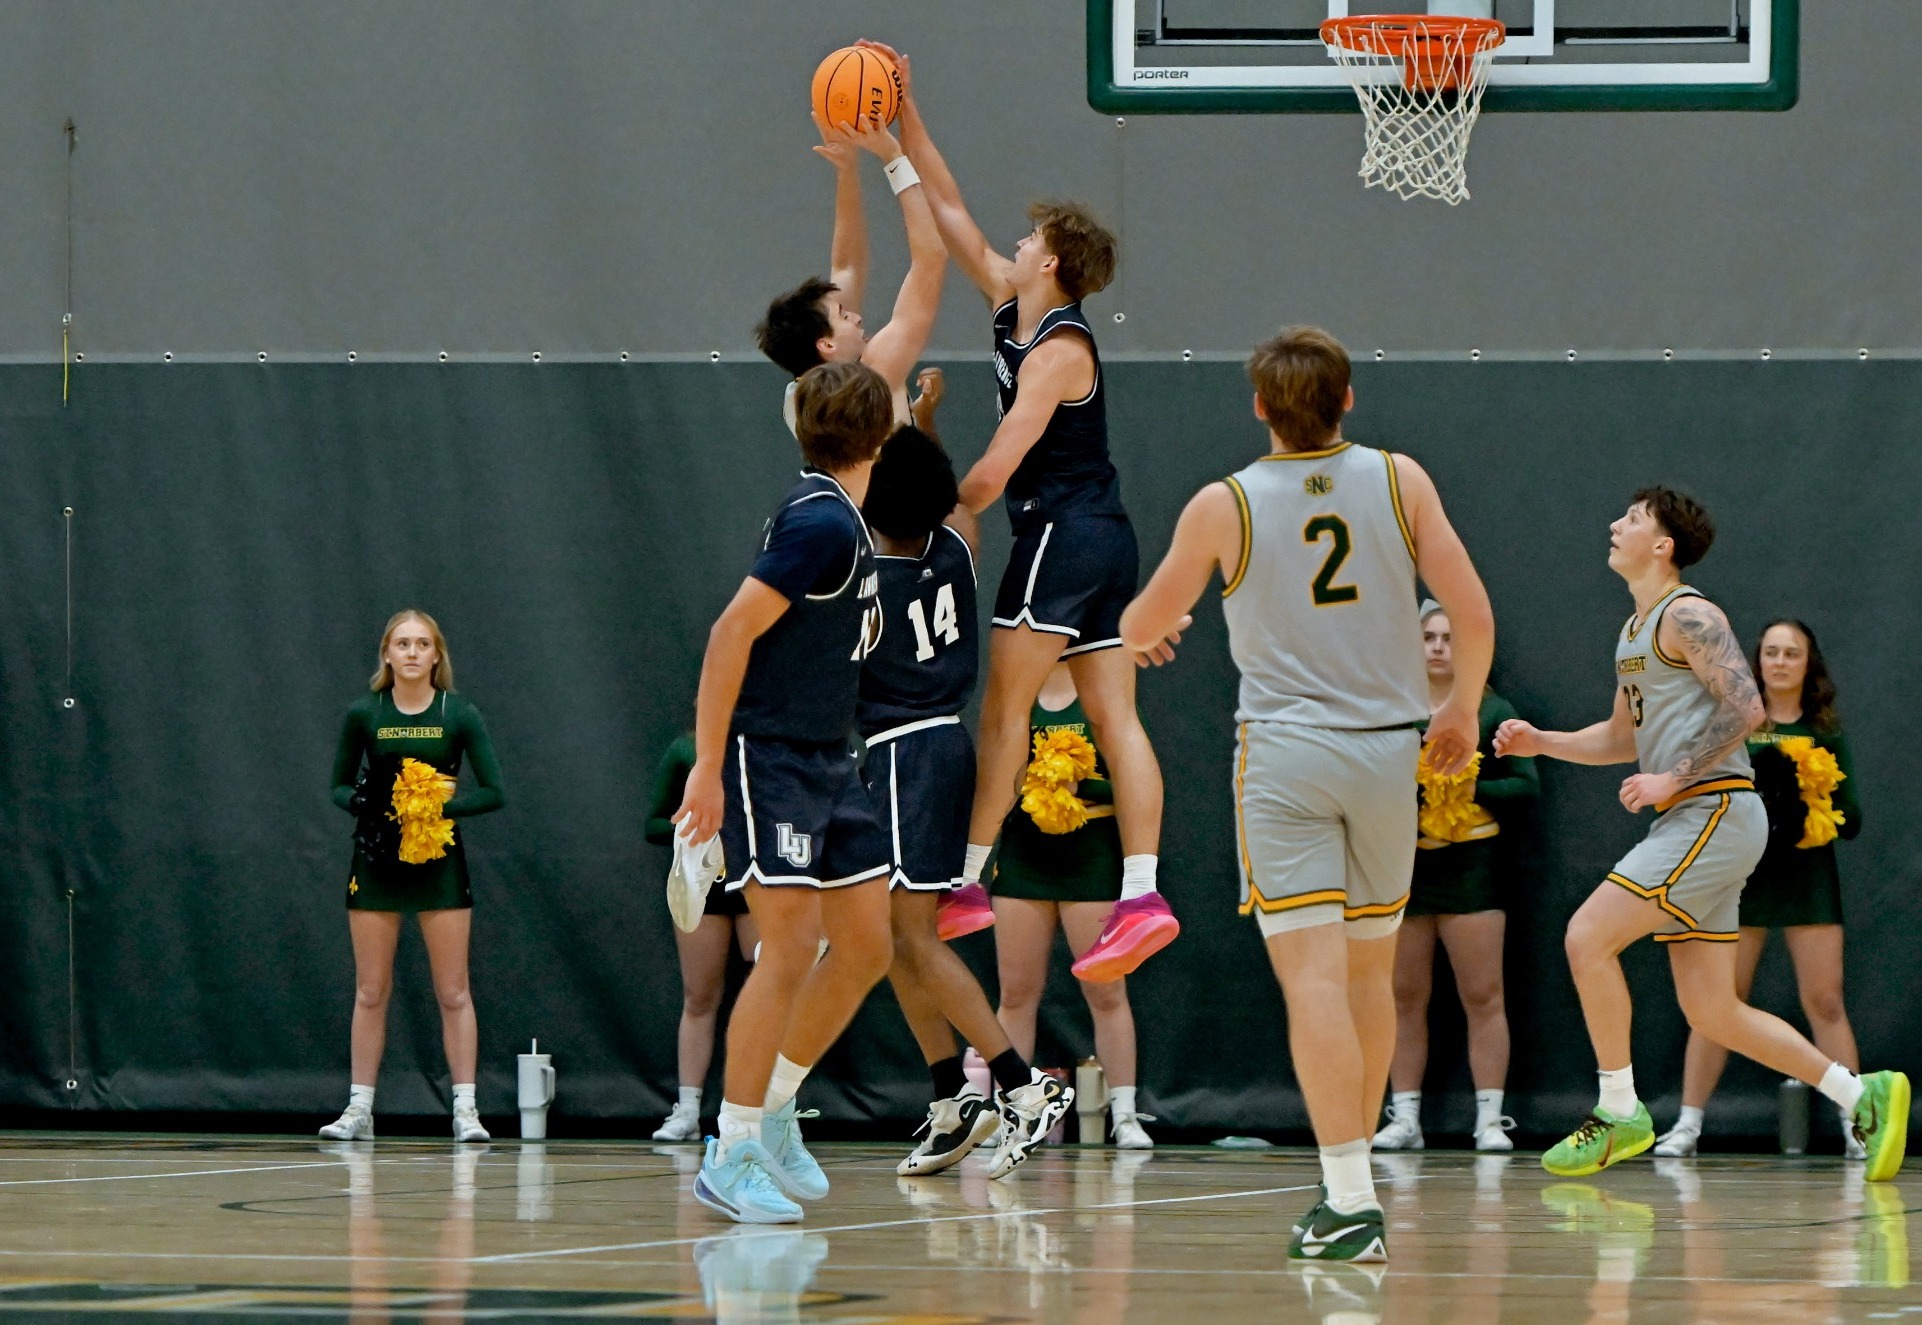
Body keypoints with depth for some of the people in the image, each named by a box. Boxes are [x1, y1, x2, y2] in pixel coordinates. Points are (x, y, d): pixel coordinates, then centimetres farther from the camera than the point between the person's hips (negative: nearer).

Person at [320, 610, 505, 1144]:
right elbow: (340, 785, 8)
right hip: (376, 860, 1)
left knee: (453, 993, -2)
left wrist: (440, 806, -17)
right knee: (370, 991, 3)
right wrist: (362, 802, -13)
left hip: (438, 860, -1)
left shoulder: (459, 715, -3)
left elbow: (493, 793, -4)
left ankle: (465, 1108, 0)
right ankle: (359, 1108, 7)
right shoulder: (363, 715, 1)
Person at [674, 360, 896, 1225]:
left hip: (828, 763, 10)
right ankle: (729, 1157, -7)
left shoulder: (841, 519, 11)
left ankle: (773, 1110, 22)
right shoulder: (821, 522, -18)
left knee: (866, 946, 8)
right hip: (767, 758, -10)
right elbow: (731, 633, -21)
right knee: (791, 948, -13)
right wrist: (709, 766, -22)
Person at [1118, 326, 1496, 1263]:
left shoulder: (1224, 507, -3)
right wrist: (1462, 709, 16)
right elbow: (1471, 610, -1)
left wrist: (1143, 628, 35)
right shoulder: (1398, 480, 1)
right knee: (1370, 969, 17)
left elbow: (1141, 627, 10)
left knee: (1313, 976, -9)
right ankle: (1351, 1178, 27)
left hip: (1284, 753, -3)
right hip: (1388, 744, 3)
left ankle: (1351, 1204, -18)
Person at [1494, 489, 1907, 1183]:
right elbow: (1623, 737, 31)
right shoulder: (1634, 630, 21)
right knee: (1711, 1013, 6)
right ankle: (1861, 1093, 9)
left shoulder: (1688, 616, -9)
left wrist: (1673, 780, -19)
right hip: (1690, 821, 10)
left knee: (1588, 937, -14)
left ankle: (1619, 1113, -7)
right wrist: (1542, 742, 17)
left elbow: (1746, 709, -20)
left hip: (1716, 813, -10)